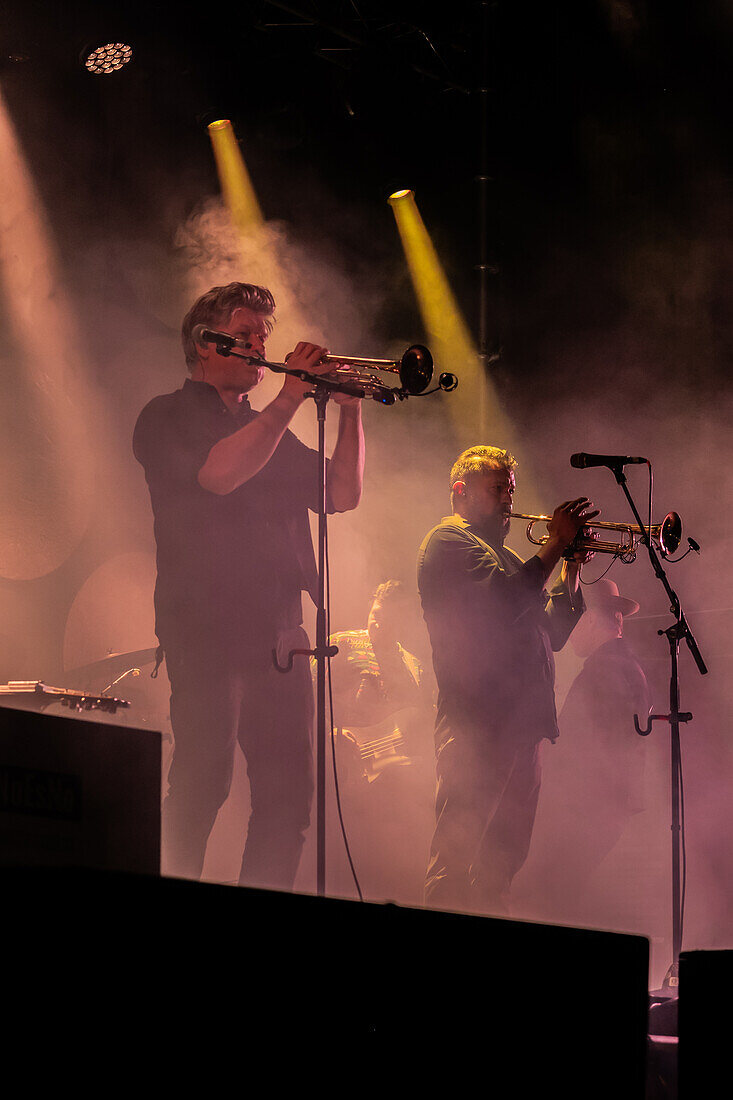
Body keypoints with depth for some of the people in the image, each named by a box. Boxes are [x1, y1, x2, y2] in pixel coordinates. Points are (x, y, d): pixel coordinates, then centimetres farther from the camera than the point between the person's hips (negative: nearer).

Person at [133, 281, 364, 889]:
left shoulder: (269, 429, 24)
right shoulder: (170, 418, 4)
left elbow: (342, 494, 17)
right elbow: (219, 473, -16)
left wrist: (350, 410, 5)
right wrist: (290, 397, -14)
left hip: (278, 634, 7)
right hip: (207, 631, -7)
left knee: (290, 793, 1)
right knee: (201, 785, -13)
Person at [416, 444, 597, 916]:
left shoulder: (503, 554, 28)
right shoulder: (449, 540, 0)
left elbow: (554, 632, 24)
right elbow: (505, 597, -16)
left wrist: (572, 567, 13)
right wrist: (557, 543, -9)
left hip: (522, 723, 9)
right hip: (478, 717, -9)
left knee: (504, 860, 8)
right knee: (457, 856, -13)